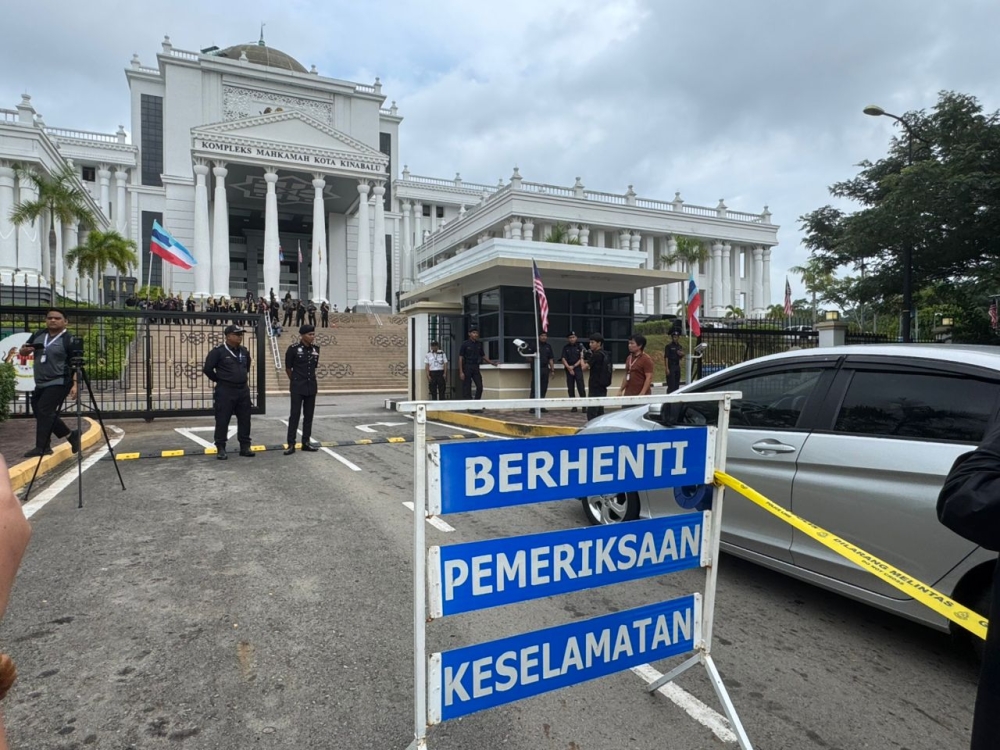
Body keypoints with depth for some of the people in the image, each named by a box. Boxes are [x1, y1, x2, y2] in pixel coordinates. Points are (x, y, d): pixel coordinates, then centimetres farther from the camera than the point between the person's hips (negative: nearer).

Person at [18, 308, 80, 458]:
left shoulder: (69, 340, -7)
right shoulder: (38, 336, 11)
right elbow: (22, 352, 19)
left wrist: (75, 384, -20)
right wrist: (26, 349, -6)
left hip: (59, 383, -8)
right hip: (40, 384, 8)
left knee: (44, 411, -14)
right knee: (40, 412, 11)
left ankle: (42, 447, -8)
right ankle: (71, 435, 22)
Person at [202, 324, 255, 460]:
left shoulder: (244, 351, 8)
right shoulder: (218, 351, -10)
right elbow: (207, 368, -8)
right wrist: (219, 380, -1)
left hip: (243, 390, 6)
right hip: (225, 391, -6)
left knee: (245, 419, 8)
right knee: (222, 420, -1)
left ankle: (245, 447, 16)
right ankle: (221, 448, 7)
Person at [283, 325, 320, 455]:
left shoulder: (316, 349, 5)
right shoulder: (294, 349, -9)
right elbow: (288, 368, 0)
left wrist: (311, 380, 13)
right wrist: (295, 381, 8)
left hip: (311, 386, 5)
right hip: (297, 387, -5)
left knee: (308, 415, 9)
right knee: (294, 415, -2)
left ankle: (306, 442, 17)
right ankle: (291, 444, 3)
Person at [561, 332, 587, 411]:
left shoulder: (580, 346, 3)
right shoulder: (565, 348, 9)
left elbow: (581, 359, -1)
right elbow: (563, 359, 2)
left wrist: (573, 366, -8)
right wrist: (569, 368, -10)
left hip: (578, 369, -3)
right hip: (569, 370, 3)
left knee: (581, 388, -9)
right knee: (570, 389, 3)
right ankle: (574, 406, 9)